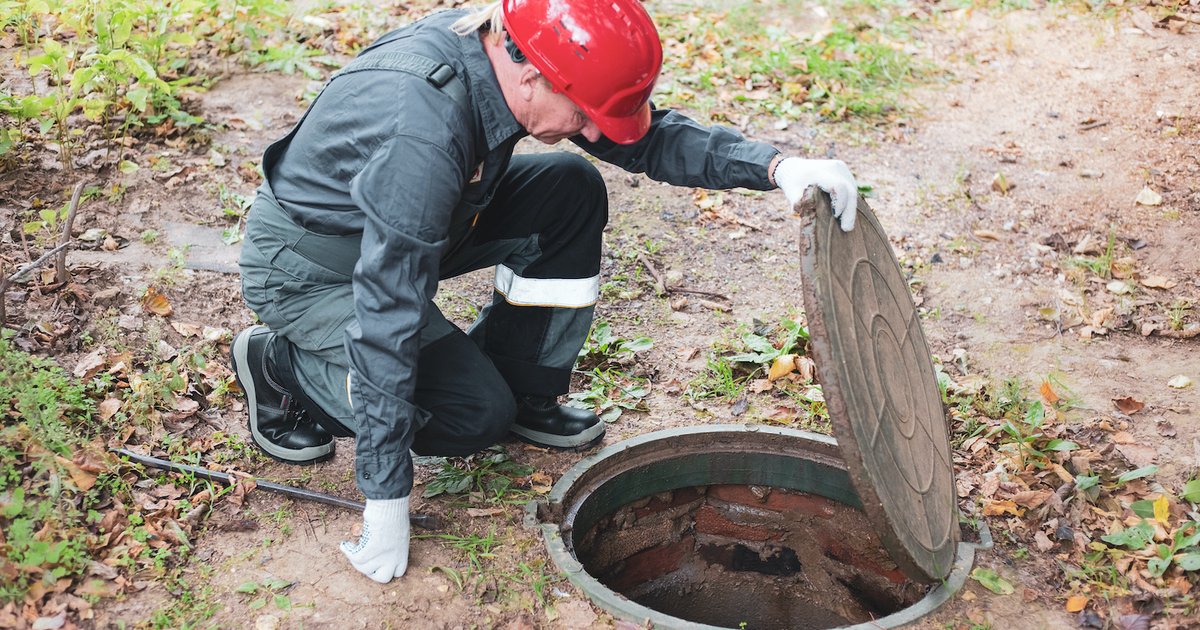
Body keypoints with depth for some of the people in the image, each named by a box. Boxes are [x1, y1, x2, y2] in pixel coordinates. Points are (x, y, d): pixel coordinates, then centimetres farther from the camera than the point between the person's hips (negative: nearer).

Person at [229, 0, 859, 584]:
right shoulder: (422, 134, -40)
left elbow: (646, 135, -5)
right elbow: (388, 321, -36)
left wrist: (774, 166, -20)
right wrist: (386, 501, -31)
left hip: (410, 224, 8)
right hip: (306, 268, -8)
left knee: (571, 192, -8)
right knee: (476, 414, -17)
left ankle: (522, 391, 6)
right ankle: (282, 366, 2)